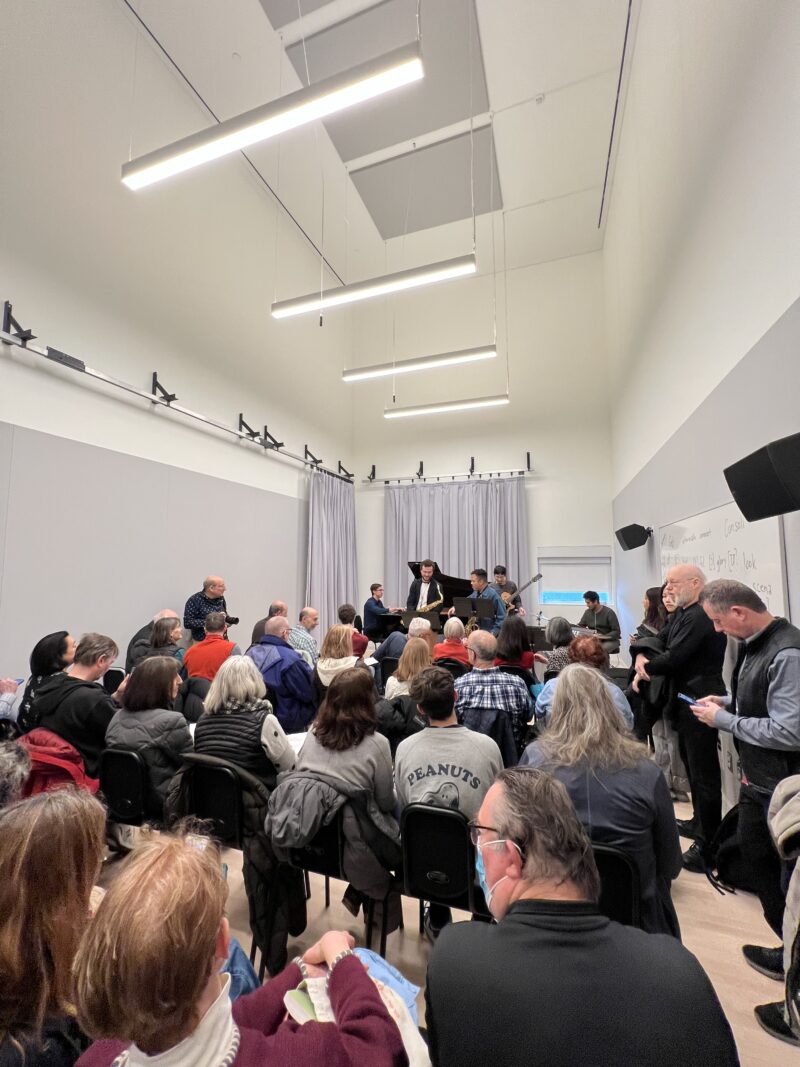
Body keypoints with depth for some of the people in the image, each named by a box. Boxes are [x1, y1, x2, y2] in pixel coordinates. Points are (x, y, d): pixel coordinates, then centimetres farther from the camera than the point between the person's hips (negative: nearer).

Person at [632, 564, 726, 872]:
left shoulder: (701, 616, -23)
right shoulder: (682, 613, 10)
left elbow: (673, 658, -25)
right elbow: (659, 640, 7)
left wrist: (645, 670, -8)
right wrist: (641, 655, -14)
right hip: (686, 700, 10)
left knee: (704, 773, -1)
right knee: (693, 766, 22)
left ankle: (709, 845, 11)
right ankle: (700, 823, 39)